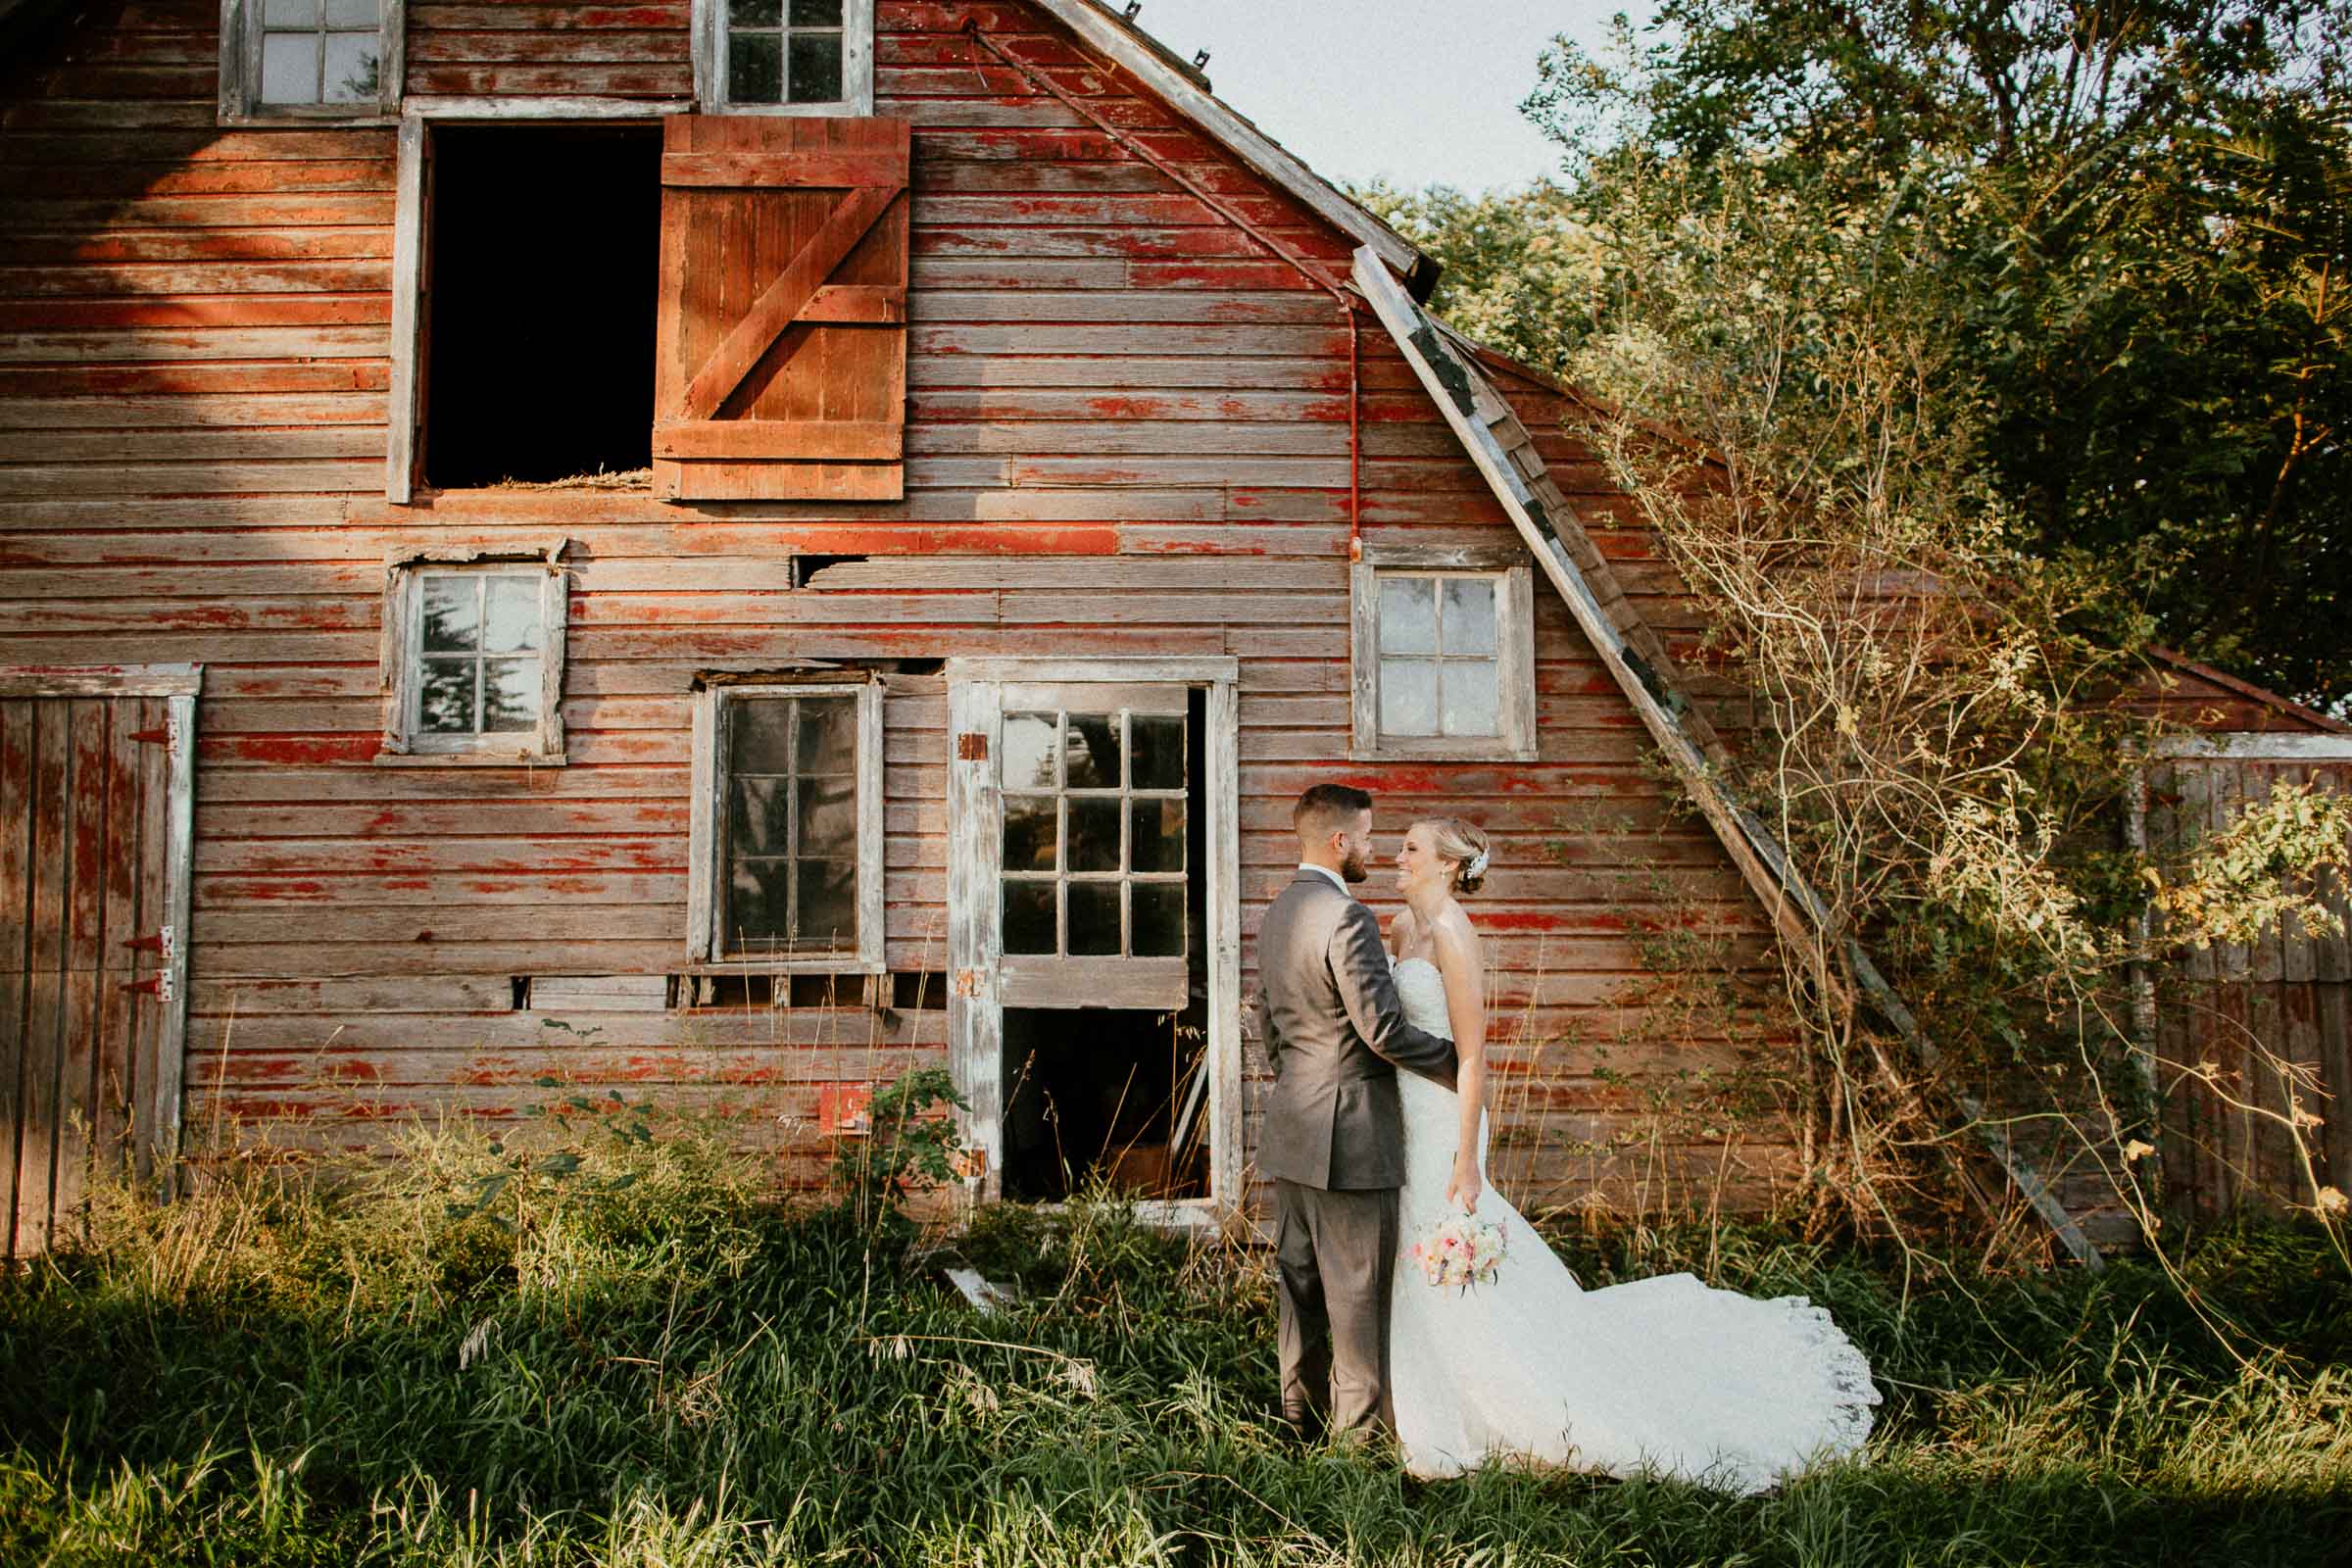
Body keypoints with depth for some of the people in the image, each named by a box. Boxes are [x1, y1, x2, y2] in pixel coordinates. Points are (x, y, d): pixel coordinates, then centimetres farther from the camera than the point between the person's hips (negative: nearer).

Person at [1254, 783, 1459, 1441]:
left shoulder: (1276, 916, 11)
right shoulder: (1347, 918, -19)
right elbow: (1384, 1030, -21)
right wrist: (1460, 1064, -7)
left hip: (1291, 1133, 9)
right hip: (1348, 1135, -9)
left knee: (1301, 1276, 16)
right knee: (1358, 1286, 1)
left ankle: (1302, 1409, 26)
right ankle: (1361, 1425, 10)